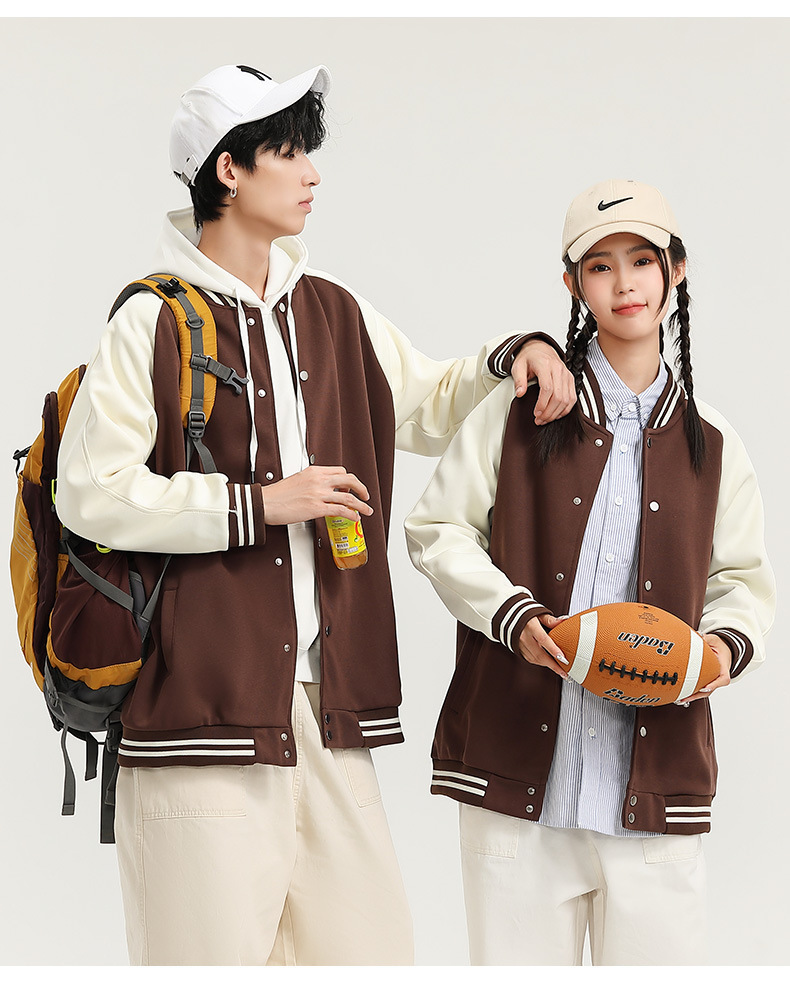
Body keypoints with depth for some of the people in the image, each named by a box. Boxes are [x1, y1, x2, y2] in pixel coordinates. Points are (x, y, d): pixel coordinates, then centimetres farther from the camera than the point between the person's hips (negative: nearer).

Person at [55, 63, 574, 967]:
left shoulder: (335, 315, 16)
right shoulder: (154, 323, -5)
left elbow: (429, 407, 29)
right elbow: (92, 493, -11)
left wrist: (510, 354, 10)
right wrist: (259, 502, -12)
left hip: (325, 697, 6)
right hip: (205, 691, -6)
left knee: (366, 940, 6)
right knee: (211, 938, -3)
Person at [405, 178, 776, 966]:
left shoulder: (708, 441, 11)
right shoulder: (520, 411, 4)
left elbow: (744, 577, 17)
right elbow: (437, 530, 4)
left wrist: (726, 644, -5)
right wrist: (516, 617, -11)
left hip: (654, 775, 2)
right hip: (520, 766, -1)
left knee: (656, 955, 1)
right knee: (518, 956, 2)